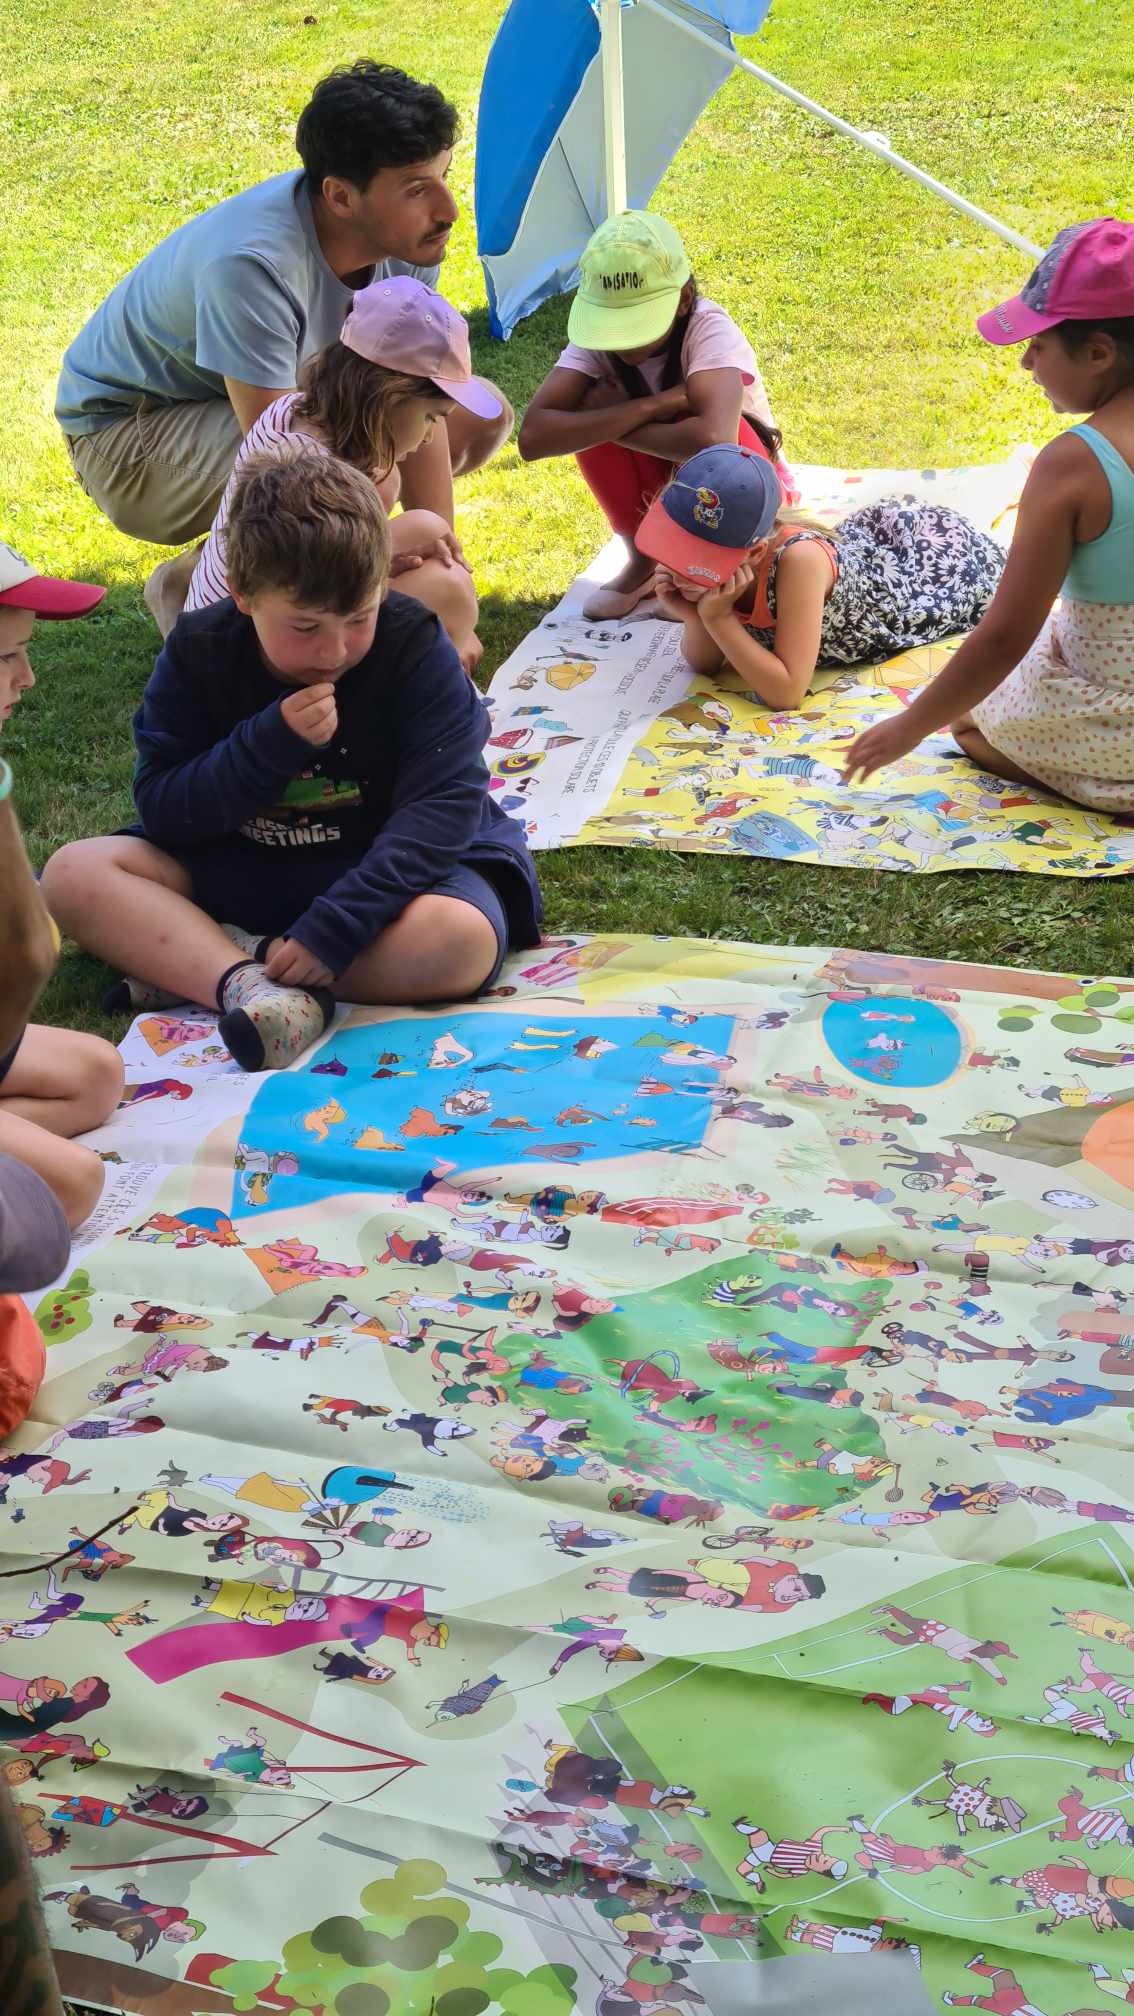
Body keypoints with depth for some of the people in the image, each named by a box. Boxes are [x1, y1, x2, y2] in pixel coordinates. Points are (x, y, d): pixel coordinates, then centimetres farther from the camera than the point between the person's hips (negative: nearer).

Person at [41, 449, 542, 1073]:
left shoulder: (415, 646, -16)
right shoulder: (197, 652, -7)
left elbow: (442, 804, -24)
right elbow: (159, 810, -8)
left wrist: (334, 927, -36)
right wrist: (270, 744, -26)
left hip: (383, 865, -2)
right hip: (238, 873, 3)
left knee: (462, 940, -36)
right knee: (74, 872, -17)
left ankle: (189, 963, -27)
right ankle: (252, 987, -38)